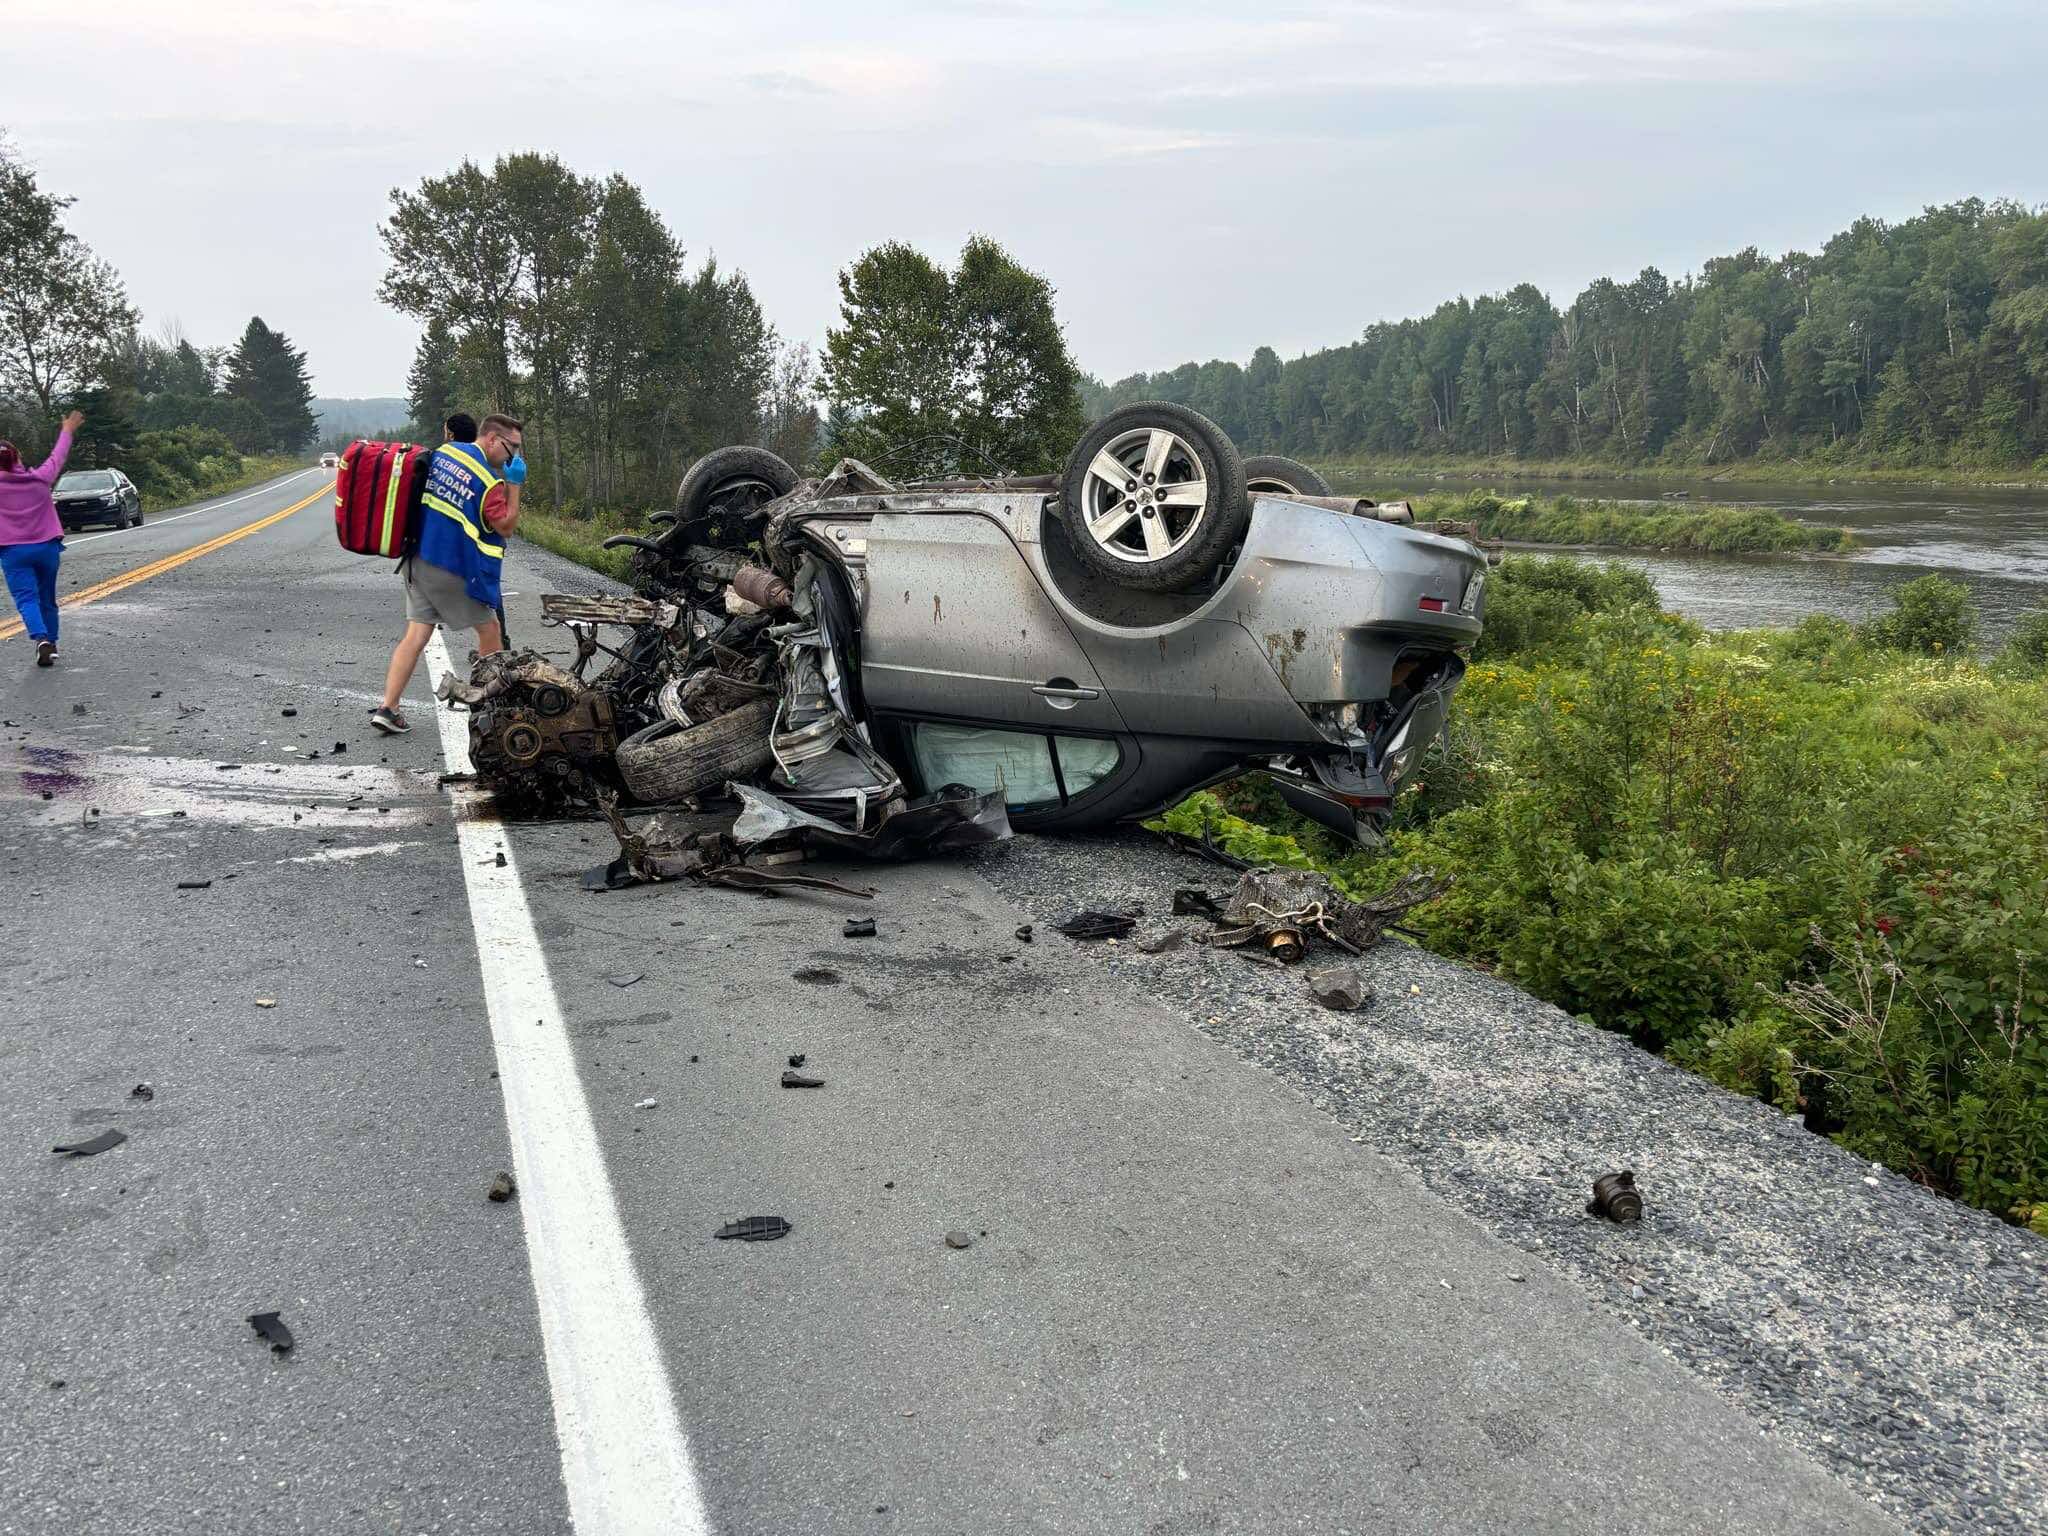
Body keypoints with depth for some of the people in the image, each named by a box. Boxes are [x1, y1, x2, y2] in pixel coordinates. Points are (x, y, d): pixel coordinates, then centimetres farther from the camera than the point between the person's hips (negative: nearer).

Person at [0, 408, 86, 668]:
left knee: (26, 599, -9)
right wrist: (68, 430, 31)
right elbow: (58, 457, 17)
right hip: (47, 547, 3)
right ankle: (51, 643, 22)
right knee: (47, 599, 15)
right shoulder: (40, 478, 1)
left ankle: (42, 640, -30)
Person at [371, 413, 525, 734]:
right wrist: (514, 485, -8)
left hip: (418, 560, 7)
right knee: (490, 631, 12)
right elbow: (505, 526, -8)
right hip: (455, 570, -7)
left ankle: (387, 708, -5)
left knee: (416, 635, 4)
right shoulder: (490, 479, -16)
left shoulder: (443, 451, 7)